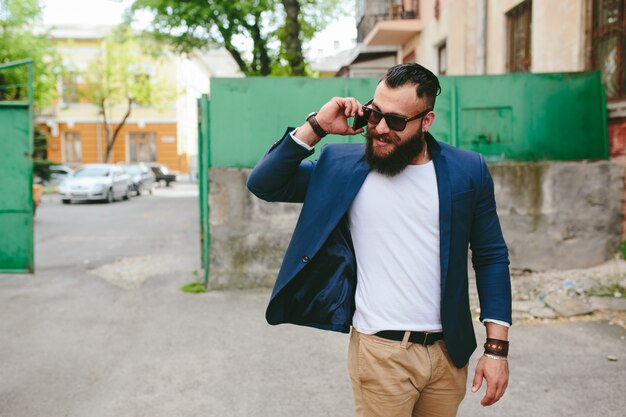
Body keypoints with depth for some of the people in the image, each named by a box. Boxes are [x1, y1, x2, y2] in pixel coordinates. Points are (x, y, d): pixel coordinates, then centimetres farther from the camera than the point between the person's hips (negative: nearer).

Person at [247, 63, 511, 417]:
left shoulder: (468, 171, -2)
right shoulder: (342, 166, -3)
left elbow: (491, 258, 2)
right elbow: (263, 184, -6)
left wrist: (497, 348, -2)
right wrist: (316, 127, -14)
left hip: (449, 351, 2)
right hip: (380, 352, -2)